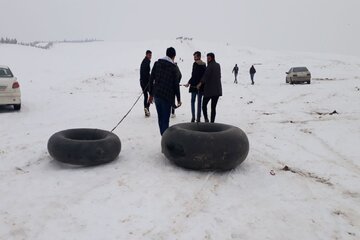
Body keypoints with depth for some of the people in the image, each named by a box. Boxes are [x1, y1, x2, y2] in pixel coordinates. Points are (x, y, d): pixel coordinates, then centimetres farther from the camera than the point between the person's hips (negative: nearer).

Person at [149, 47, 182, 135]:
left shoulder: (157, 63, 6)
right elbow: (176, 85, -6)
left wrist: (151, 94, 13)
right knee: (165, 119, -1)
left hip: (156, 95, 5)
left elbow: (151, 79, 6)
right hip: (167, 97, -4)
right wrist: (178, 99, 2)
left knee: (160, 118, 15)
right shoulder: (174, 68, -6)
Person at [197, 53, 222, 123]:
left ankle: (206, 119, -8)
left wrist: (200, 83, -23)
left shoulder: (210, 66, -11)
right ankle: (212, 121, 6)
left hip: (209, 89, -6)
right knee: (213, 107, 7)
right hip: (217, 90, 6)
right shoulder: (218, 65, 11)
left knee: (204, 104, 8)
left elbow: (206, 76, -21)